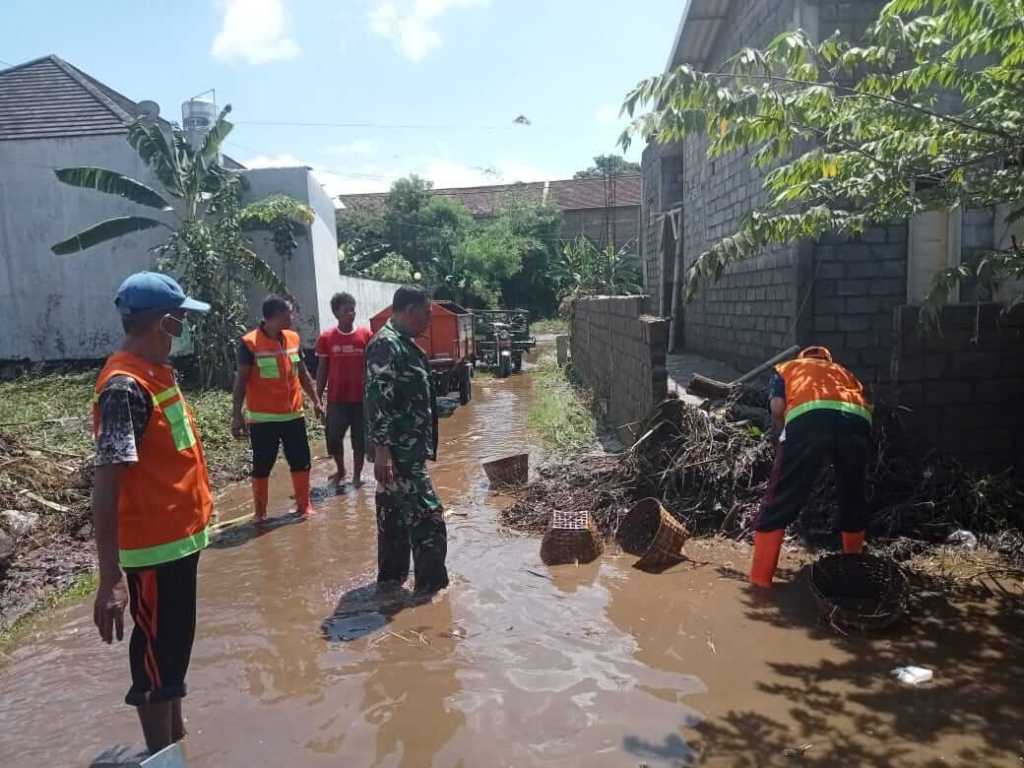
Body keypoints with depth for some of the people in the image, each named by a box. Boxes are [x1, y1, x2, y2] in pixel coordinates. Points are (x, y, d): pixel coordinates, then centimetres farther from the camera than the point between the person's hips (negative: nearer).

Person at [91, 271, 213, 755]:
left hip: (178, 535, 9)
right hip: (154, 546, -9)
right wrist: (110, 578, -29)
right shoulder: (125, 387, -23)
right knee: (157, 661, 6)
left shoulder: (156, 370, 7)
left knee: (175, 648, 22)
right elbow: (105, 484, -26)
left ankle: (178, 746, 39)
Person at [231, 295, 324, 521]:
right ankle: (260, 513, 18)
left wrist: (316, 400, 14)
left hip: (293, 414, 5)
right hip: (262, 417, -5)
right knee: (262, 466, 5)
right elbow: (241, 381, -9)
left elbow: (303, 373, 14)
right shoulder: (250, 343, -11)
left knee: (302, 461, 10)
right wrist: (237, 415, -13)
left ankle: (303, 505, 25)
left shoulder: (293, 338, 5)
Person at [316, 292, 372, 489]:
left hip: (361, 397, 0)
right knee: (334, 438, 3)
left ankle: (357, 474, 23)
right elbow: (322, 369, 3)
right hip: (336, 398, 0)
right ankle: (340, 471, 27)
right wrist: (318, 397, 1)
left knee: (360, 438, 6)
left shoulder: (366, 334, -3)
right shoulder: (326, 338, -2)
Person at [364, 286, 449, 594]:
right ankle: (431, 586, 5)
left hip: (405, 449, 10)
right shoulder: (386, 344, -17)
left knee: (395, 515, 17)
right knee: (428, 516, -5)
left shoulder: (403, 342, 15)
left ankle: (391, 577, 28)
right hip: (398, 451, -10)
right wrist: (381, 451, -27)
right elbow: (377, 401, -23)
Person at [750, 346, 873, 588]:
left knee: (780, 500, 4)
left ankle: (759, 578, 4)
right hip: (857, 422, 3)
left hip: (810, 418, -3)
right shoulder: (844, 372, 41)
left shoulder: (786, 368, 33)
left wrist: (785, 436, 29)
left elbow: (777, 407, 13)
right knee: (853, 498, 24)